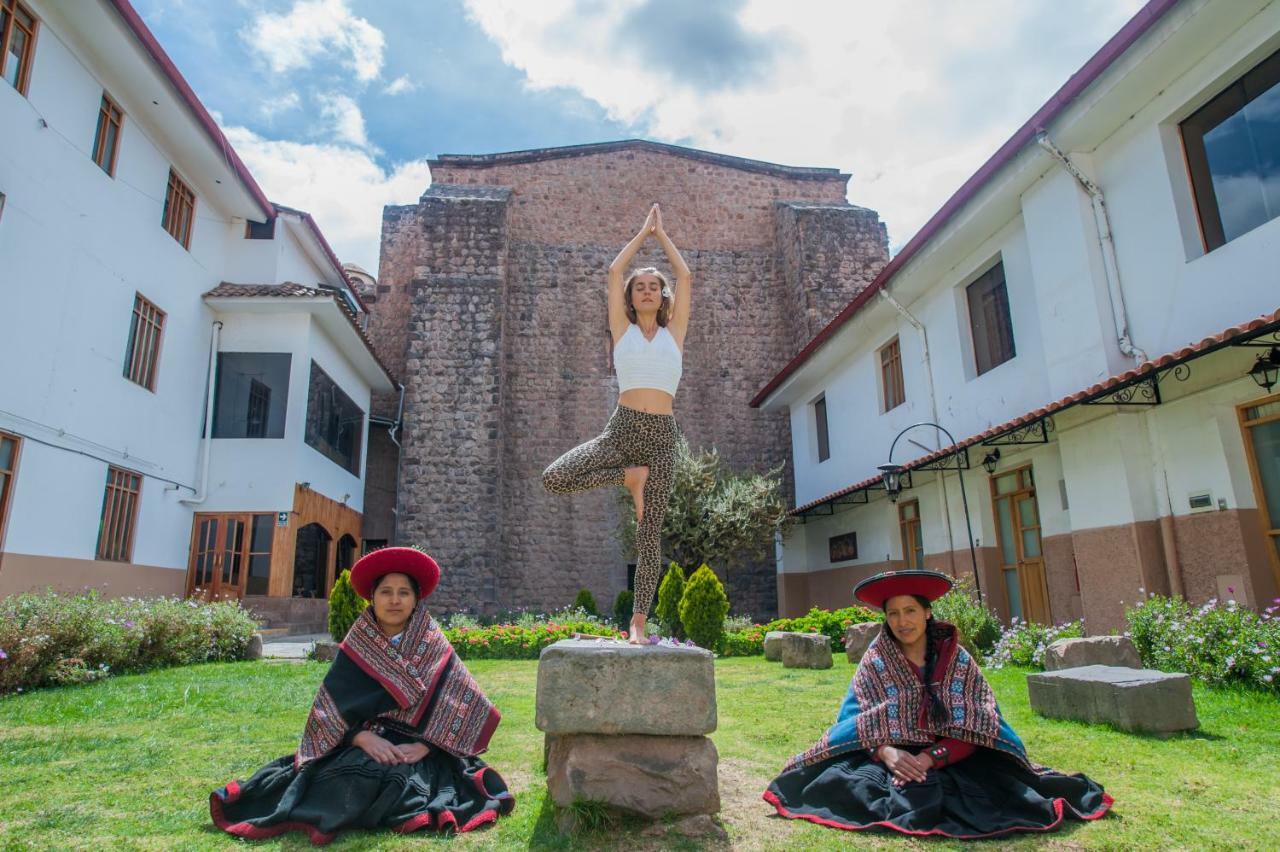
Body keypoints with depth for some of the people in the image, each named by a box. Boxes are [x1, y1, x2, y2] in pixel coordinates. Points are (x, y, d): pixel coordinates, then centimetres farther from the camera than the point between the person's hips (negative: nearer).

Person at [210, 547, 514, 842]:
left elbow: (461, 704, -6)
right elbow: (329, 707, -2)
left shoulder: (434, 647, 0)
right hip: (362, 743, 2)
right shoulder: (355, 649, 4)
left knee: (401, 780, -34)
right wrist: (363, 737, -21)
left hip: (418, 747, -2)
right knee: (349, 782, -31)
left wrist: (423, 746, -20)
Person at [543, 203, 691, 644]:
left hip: (662, 435, 0)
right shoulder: (622, 329, 11)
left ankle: (638, 622, 8)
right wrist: (643, 232, 19)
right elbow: (614, 271, 9)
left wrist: (662, 233, 21)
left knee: (649, 532, -1)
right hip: (621, 428, 0)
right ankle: (629, 476, 0)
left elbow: (685, 277, 12)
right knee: (553, 479, -19)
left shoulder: (674, 332, 13)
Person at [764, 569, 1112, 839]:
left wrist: (931, 757, -23)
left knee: (995, 788, -27)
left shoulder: (958, 660, 1)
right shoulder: (874, 662, 0)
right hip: (893, 756, -1)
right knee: (843, 781, -29)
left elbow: (971, 728, -6)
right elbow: (860, 721, -6)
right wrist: (886, 751, -28)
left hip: (951, 757, 1)